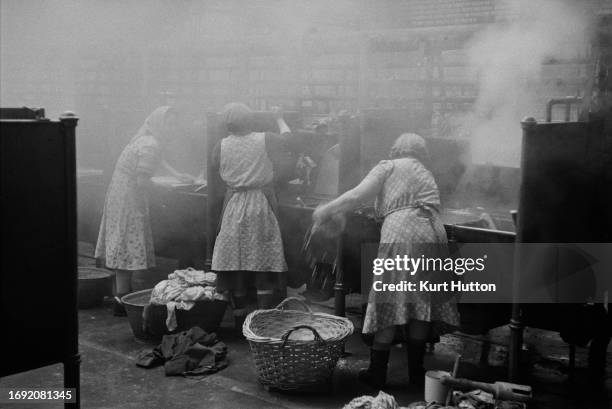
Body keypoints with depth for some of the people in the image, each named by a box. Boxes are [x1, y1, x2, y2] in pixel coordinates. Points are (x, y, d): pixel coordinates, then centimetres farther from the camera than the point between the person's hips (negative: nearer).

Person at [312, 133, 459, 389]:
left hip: (400, 233, -5)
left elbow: (358, 195, -1)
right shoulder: (427, 175, 29)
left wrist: (326, 211, 5)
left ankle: (377, 372, 5)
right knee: (422, 303, 10)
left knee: (390, 304, 0)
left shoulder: (389, 167, 11)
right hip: (432, 235, 5)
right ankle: (416, 372, 15)